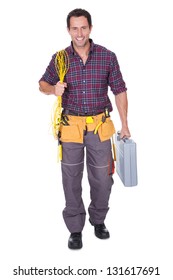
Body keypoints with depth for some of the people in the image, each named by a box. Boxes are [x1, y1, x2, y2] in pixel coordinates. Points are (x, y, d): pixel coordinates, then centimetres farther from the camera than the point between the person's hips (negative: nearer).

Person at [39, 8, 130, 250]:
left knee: (102, 178, 8)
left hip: (100, 126, 0)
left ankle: (98, 220, 33)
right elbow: (43, 84, 12)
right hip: (71, 126, 0)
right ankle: (75, 229, 22)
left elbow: (119, 91, 3)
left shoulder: (107, 56, -2)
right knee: (72, 179, 6)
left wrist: (124, 125, 2)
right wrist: (53, 88, -13)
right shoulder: (60, 58, -1)